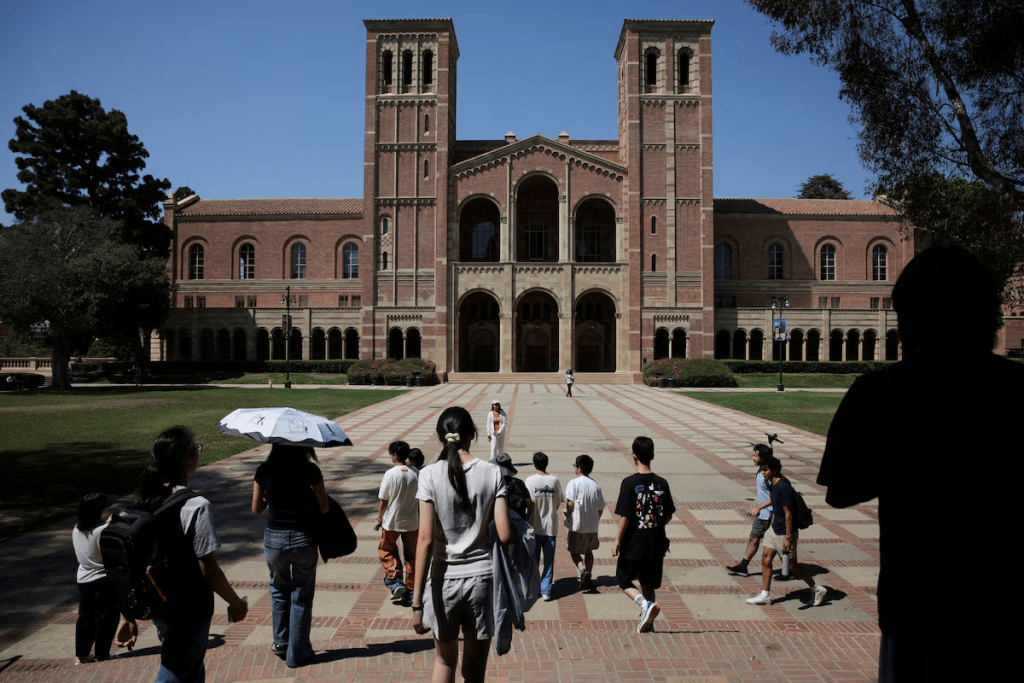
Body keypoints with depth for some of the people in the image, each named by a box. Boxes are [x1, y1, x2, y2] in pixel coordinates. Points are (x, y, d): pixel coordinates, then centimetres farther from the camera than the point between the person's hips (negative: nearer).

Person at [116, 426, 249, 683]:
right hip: (190, 614, -7)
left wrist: (127, 616, 10)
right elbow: (209, 570, -20)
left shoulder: (143, 501, -3)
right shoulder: (196, 506, -24)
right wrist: (235, 602, -5)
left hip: (158, 609, 8)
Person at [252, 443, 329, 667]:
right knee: (301, 597, 13)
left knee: (279, 590, 27)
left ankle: (281, 642, 33)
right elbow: (324, 509, -4)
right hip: (303, 539, -2)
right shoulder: (310, 470, -9)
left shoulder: (264, 471, -3)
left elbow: (256, 509, 5)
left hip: (273, 539, 2)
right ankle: (297, 654, 21)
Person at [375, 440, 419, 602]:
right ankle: (410, 588, 19)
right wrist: (420, 520, 14)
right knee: (411, 555, 14)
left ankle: (395, 582, 2)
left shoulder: (390, 474, -14)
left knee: (386, 551, 16)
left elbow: (383, 501, -9)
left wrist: (379, 519, 5)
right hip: (412, 522, 3)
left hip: (392, 522, -3)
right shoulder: (415, 474, -5)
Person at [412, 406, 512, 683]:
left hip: (444, 579, 0)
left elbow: (426, 539, -13)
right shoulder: (492, 473, -6)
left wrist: (417, 602, -10)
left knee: (445, 660, 23)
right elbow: (504, 535, -10)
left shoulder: (430, 475, -9)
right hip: (482, 577, 0)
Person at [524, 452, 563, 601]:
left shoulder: (530, 480, -9)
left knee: (533, 559, 12)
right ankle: (546, 591, 8)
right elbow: (559, 503, 3)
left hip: (534, 526, -1)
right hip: (551, 526, 1)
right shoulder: (555, 480, -3)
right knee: (549, 560, 8)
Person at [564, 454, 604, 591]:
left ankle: (583, 571, -15)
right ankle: (588, 579, 25)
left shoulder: (574, 483, -13)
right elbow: (601, 508, 5)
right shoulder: (596, 485, 1)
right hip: (592, 525, 5)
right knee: (588, 551, 21)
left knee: (574, 551, 9)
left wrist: (568, 516, -3)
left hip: (577, 525, -5)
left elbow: (570, 503, -20)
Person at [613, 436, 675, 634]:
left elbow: (624, 517, -17)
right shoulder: (662, 483, -2)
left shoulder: (630, 483, -16)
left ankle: (646, 604, -9)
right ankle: (648, 622, 25)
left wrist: (617, 541, -6)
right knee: (648, 583, 20)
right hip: (655, 543, 5)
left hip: (633, 543, -4)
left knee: (624, 580, 13)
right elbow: (668, 515, 6)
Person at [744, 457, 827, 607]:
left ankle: (817, 589, 25)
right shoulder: (773, 485, 5)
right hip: (774, 529, 9)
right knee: (766, 558, 7)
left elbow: (788, 514, -23)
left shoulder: (783, 488, -25)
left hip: (785, 532, -9)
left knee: (792, 565, 5)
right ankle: (765, 595, 15)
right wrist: (771, 525, 21)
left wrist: (788, 538, -21)